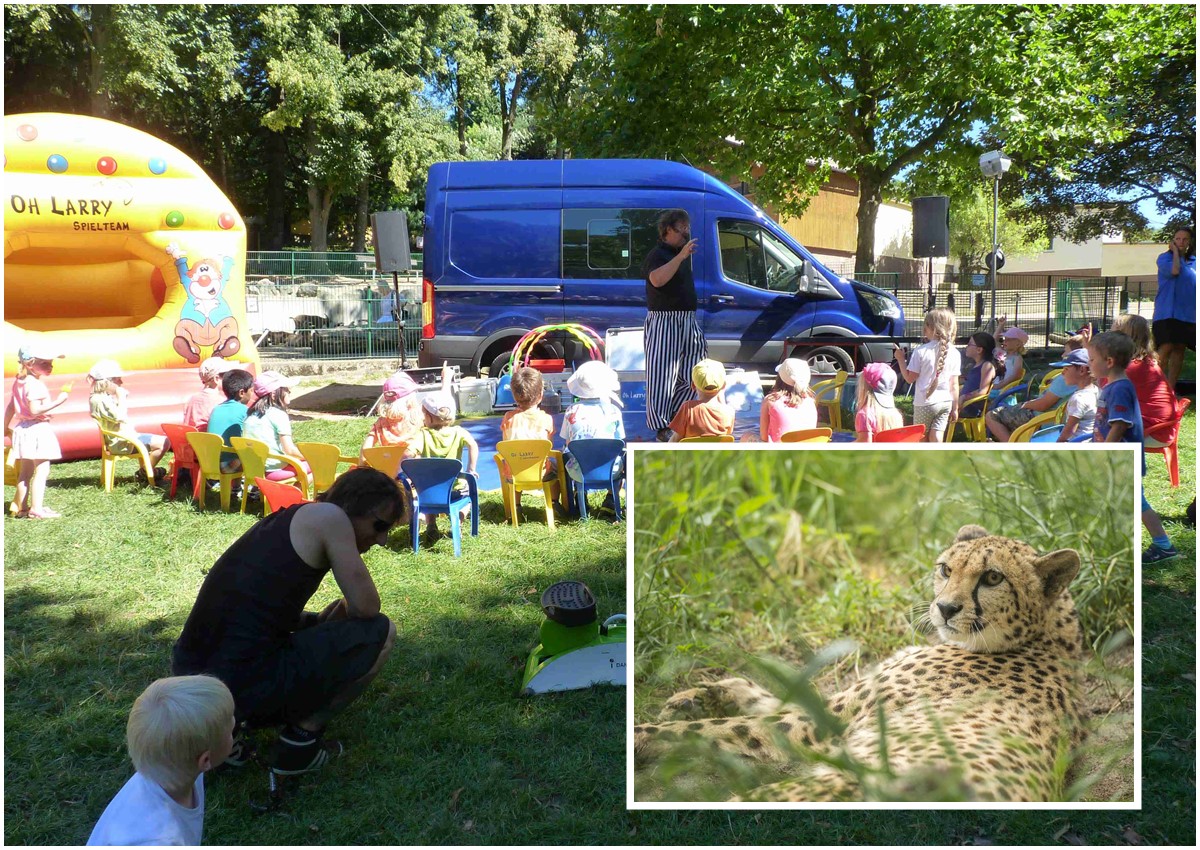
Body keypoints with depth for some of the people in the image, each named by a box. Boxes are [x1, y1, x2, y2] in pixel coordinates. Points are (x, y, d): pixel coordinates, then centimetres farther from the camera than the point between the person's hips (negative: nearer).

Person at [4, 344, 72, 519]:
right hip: (38, 430, -10)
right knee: (42, 470, -7)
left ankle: (21, 507, 21)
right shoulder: (35, 385, -17)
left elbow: (10, 407, 19)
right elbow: (35, 409, -25)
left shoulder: (18, 383, 13)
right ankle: (36, 509, -10)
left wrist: (6, 427, 27)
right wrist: (57, 401, -23)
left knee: (25, 472, 15)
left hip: (22, 429, 10)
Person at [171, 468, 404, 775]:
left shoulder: (286, 519, 20)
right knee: (380, 633, 2)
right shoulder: (328, 516, -5)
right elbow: (366, 607, -7)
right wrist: (339, 611, 15)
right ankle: (301, 740, 6)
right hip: (241, 686, -9)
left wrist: (326, 618, 17)